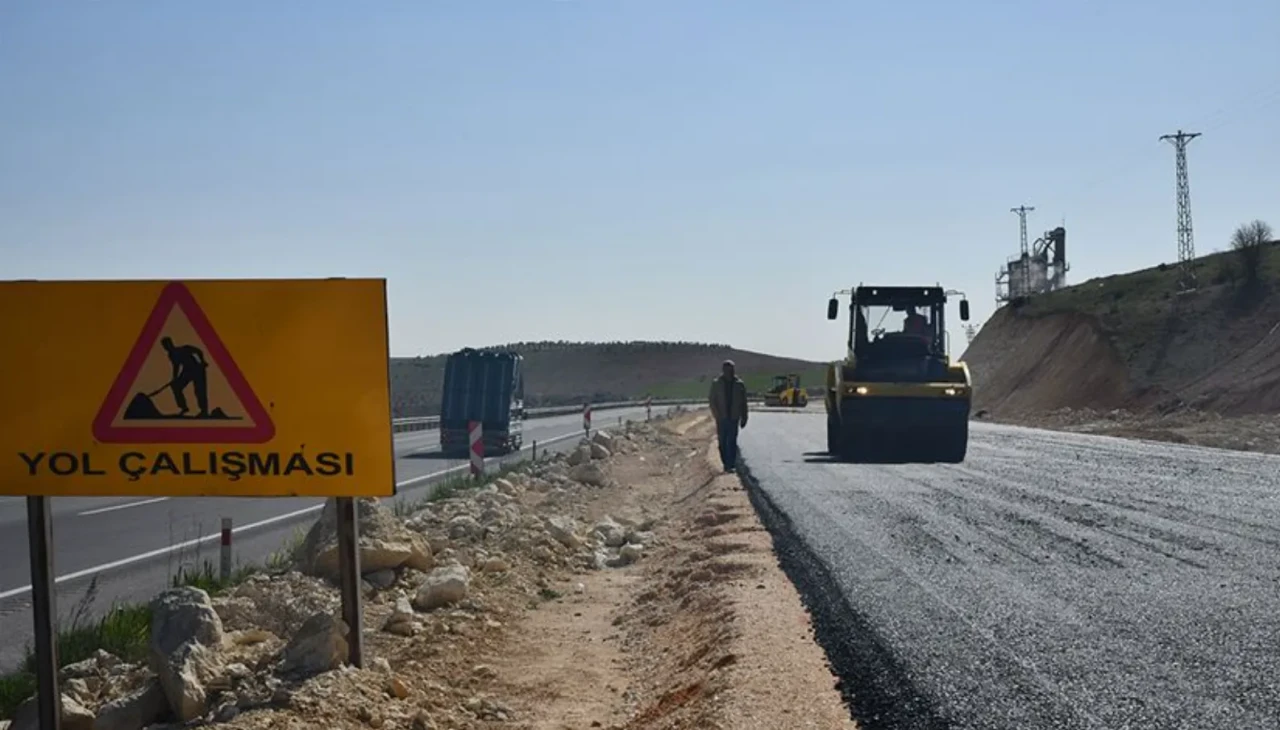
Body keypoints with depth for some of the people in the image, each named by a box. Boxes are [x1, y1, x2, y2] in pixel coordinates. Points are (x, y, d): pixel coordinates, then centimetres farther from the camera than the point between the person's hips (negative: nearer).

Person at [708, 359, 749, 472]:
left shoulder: (739, 384, 4)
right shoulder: (716, 383, 3)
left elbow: (743, 403, 8)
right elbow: (712, 400, 1)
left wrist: (744, 418, 5)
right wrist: (717, 415, -11)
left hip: (733, 418, 0)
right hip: (721, 418, 1)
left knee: (732, 442, -6)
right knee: (722, 442, 3)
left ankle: (731, 465, -5)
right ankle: (726, 464, 12)